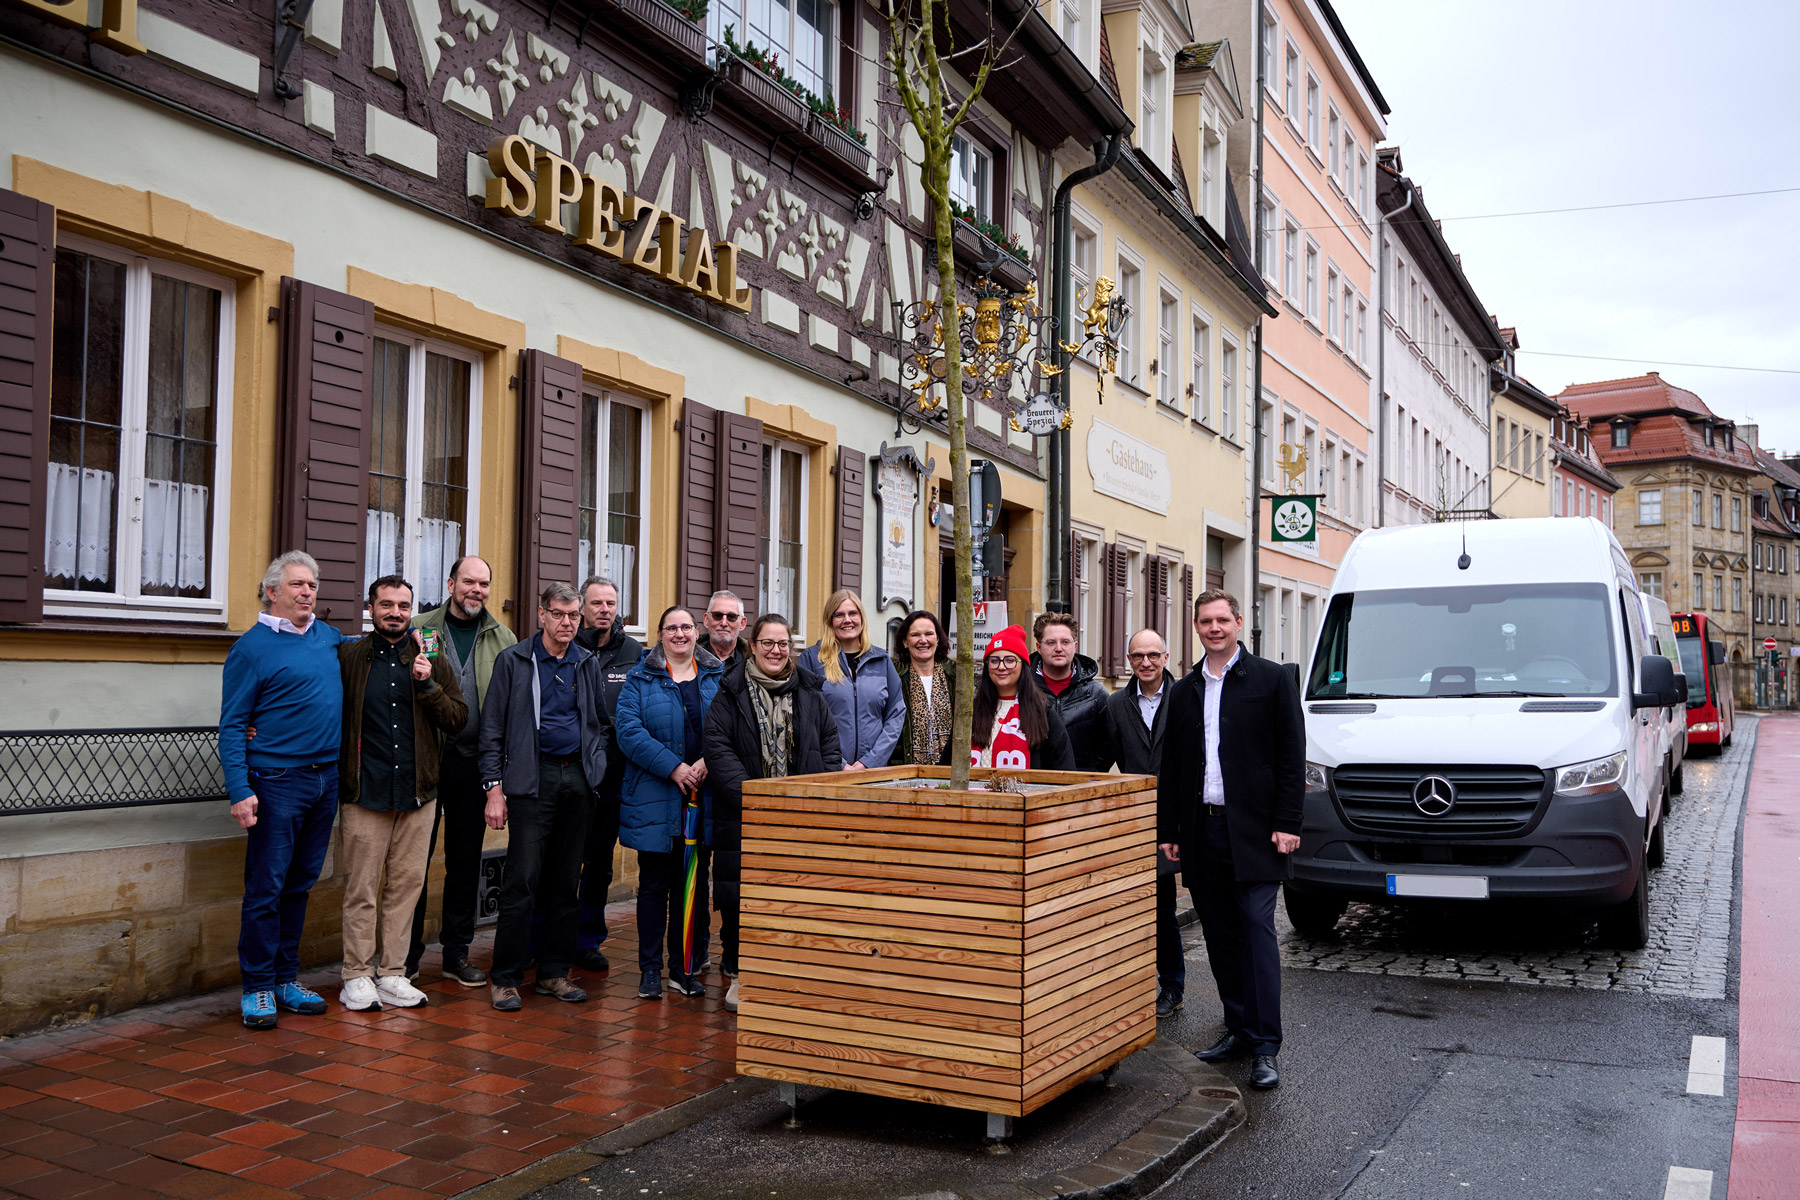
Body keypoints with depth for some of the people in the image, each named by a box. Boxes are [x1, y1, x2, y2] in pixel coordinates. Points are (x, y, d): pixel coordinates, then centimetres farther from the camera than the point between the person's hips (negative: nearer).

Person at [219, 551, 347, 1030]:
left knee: (300, 883, 12)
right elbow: (232, 726, -9)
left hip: (326, 778, 6)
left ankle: (286, 977, 22)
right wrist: (240, 790, -17)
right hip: (277, 780, -6)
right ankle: (257, 987, 7)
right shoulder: (252, 647, -7)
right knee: (266, 887, -3)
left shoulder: (330, 638, 11)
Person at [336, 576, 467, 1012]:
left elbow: (458, 718, 4)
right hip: (366, 794, -2)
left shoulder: (433, 660, 8)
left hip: (418, 794, 2)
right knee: (361, 890, 2)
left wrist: (428, 685, -10)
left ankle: (392, 975, 17)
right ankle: (357, 976, 14)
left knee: (406, 886, 8)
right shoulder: (348, 657, 3)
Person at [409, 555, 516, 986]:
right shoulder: (419, 628, 4)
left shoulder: (503, 639, 8)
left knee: (466, 860, 9)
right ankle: (407, 954, 14)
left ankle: (457, 952, 20)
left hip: (474, 761, 2)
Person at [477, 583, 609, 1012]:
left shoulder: (588, 664, 13)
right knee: (522, 880, -7)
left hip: (578, 780, 4)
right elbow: (492, 729, -1)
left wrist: (595, 763, 5)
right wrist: (494, 787, -8)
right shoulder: (513, 660, 1)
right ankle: (505, 977, 2)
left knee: (566, 882, 8)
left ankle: (554, 972, 17)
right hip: (532, 780, -4)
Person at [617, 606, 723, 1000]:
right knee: (654, 884, 4)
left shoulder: (719, 678, 10)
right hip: (655, 800, -2)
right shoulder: (640, 679, 3)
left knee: (693, 884, 8)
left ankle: (683, 967, 19)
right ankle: (650, 968, 14)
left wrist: (709, 762, -14)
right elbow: (628, 729, -9)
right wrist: (673, 767, -17)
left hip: (704, 798, 2)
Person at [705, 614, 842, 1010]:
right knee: (740, 894, 1)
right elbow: (718, 749, -7)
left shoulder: (810, 691, 10)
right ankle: (740, 974, 17)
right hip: (744, 815, -2)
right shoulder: (731, 692, 0)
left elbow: (829, 744, 13)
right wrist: (753, 798, -16)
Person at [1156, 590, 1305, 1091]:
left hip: (1253, 830, -5)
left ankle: (1265, 1047, -3)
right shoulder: (1183, 691, 14)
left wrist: (1286, 823, -9)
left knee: (1257, 931, -7)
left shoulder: (1272, 679, 1)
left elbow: (1292, 754, -3)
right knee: (1220, 935, 9)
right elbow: (1170, 766, 15)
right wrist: (1167, 830, 10)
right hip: (1202, 831, 5)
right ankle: (1239, 1029, 20)